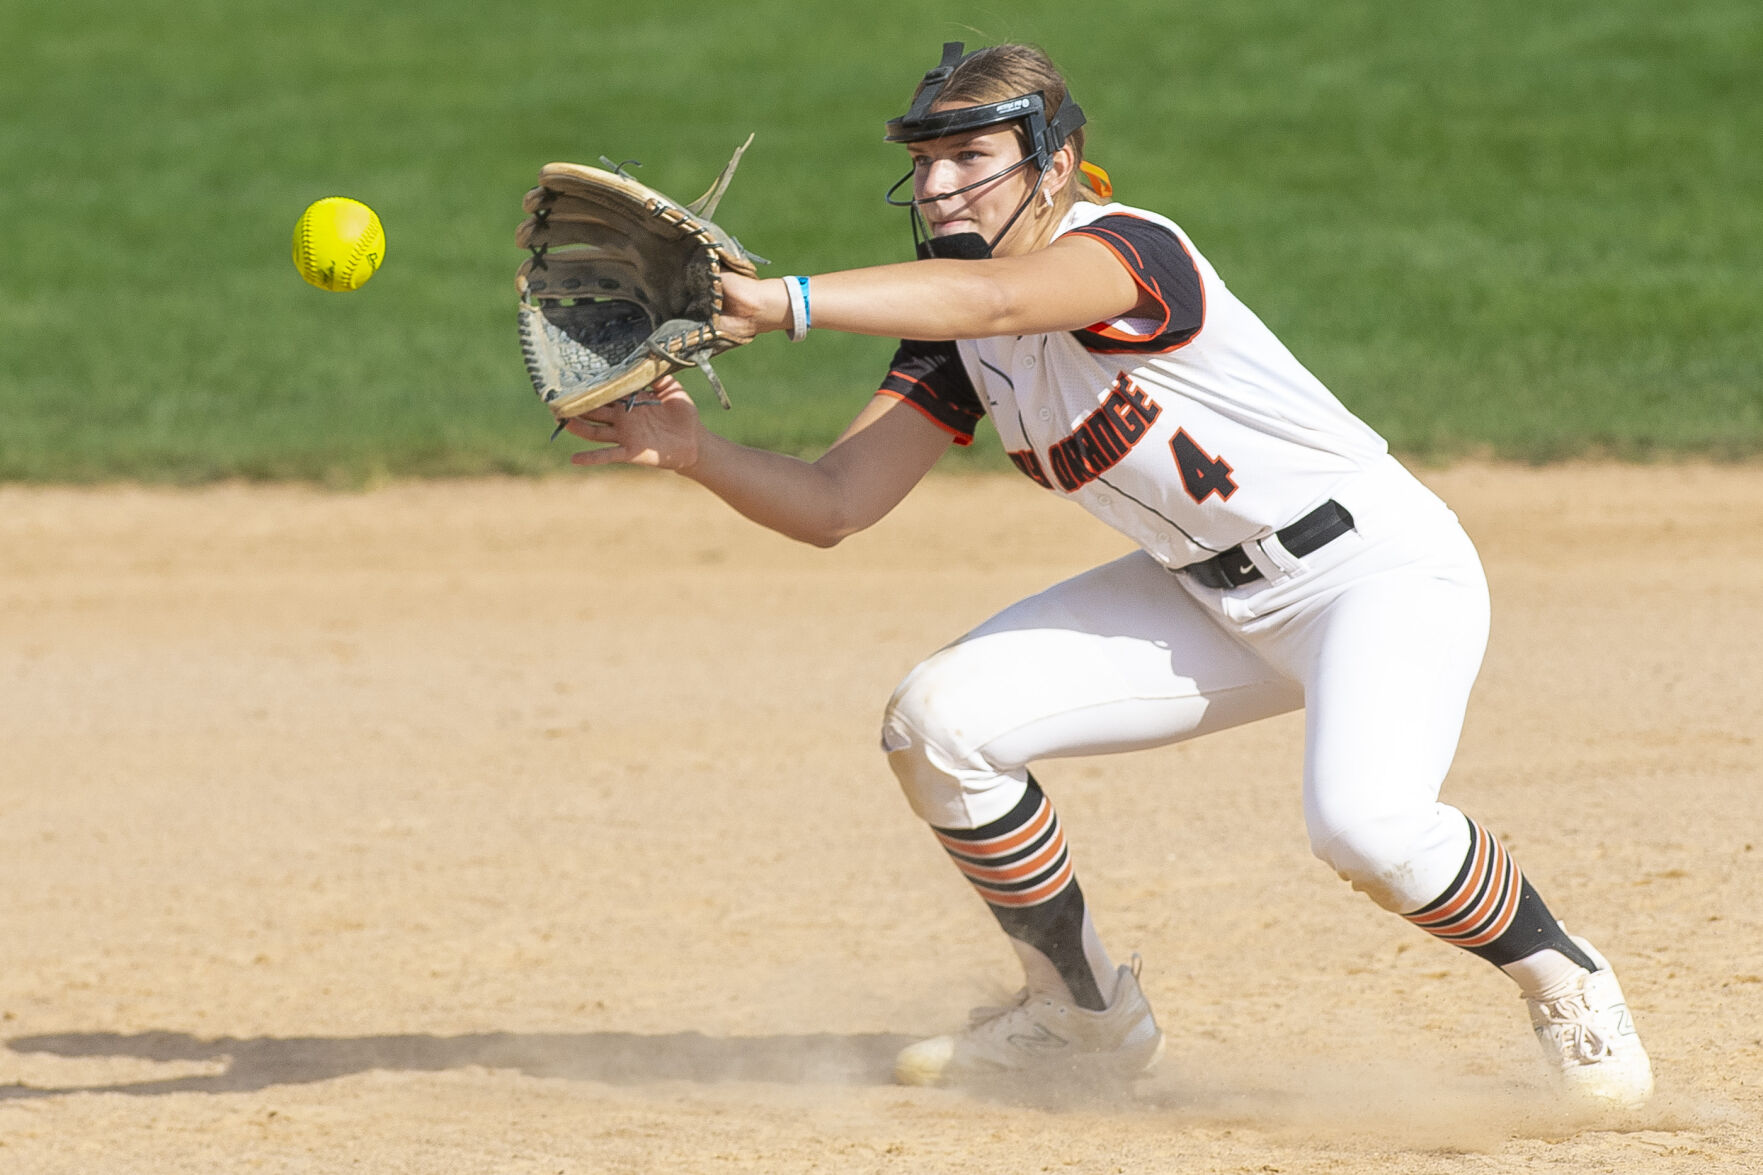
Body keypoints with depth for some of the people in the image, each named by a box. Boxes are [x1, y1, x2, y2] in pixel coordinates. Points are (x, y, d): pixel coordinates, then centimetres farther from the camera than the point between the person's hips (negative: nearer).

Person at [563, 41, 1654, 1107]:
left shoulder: (1129, 248, -23)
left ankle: (1563, 980, -3)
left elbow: (996, 297, -46)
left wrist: (779, 302, -54)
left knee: (1366, 824, -34)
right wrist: (693, 448, -20)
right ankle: (1085, 1016, 13)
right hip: (1210, 599, 8)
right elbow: (833, 504, -3)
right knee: (939, 721, -5)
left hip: (1381, 568, -8)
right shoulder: (953, 337, 1)